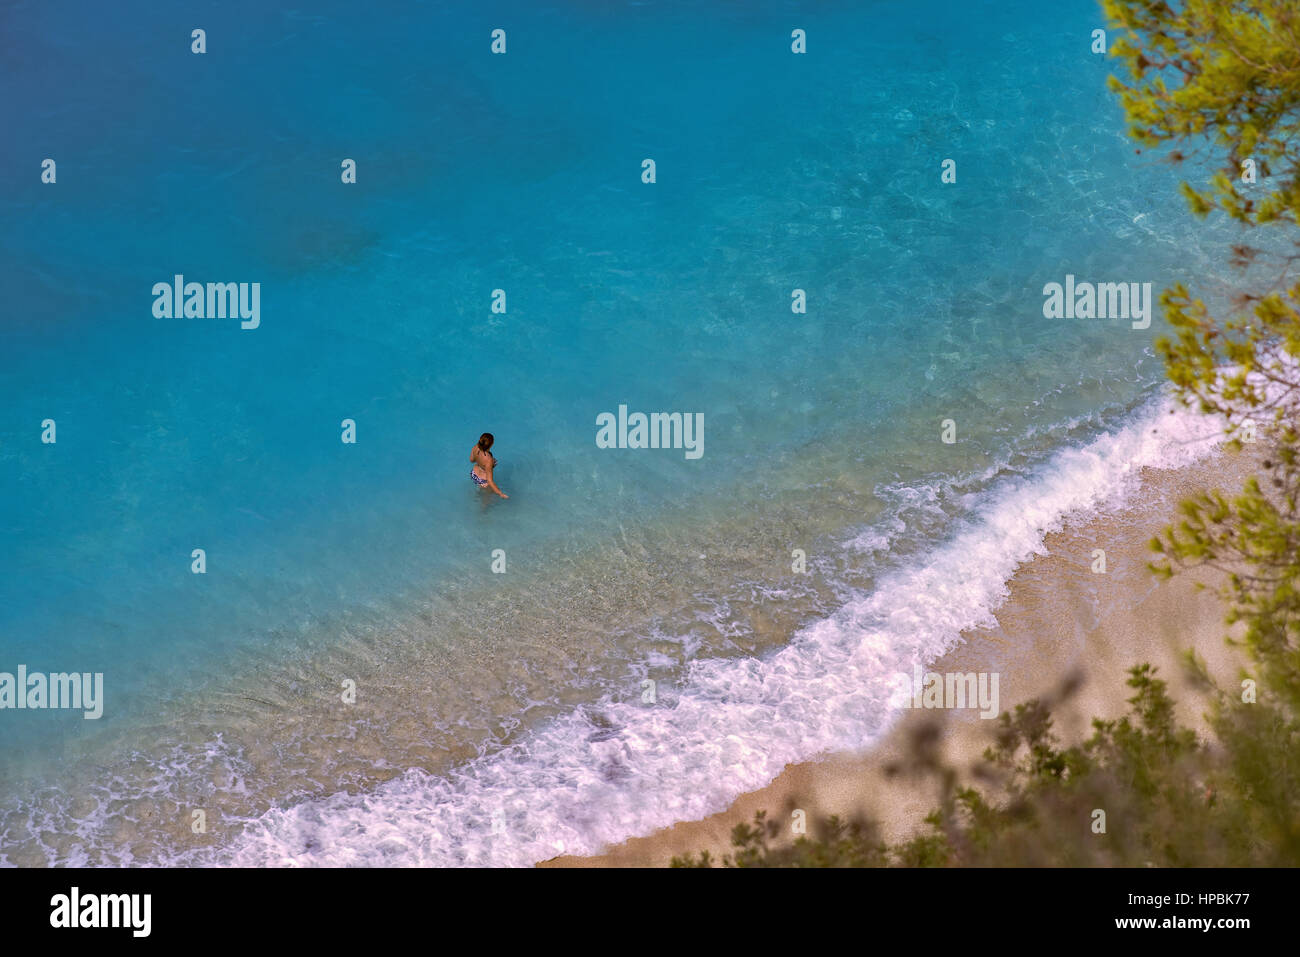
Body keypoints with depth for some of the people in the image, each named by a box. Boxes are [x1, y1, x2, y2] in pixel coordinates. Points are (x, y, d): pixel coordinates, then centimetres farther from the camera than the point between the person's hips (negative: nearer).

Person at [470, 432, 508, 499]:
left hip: (474, 473, 5)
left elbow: (471, 459, -2)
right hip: (483, 481, -5)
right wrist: (500, 494, -29)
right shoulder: (488, 460, -42)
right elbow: (489, 481, -35)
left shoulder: (475, 448, -25)